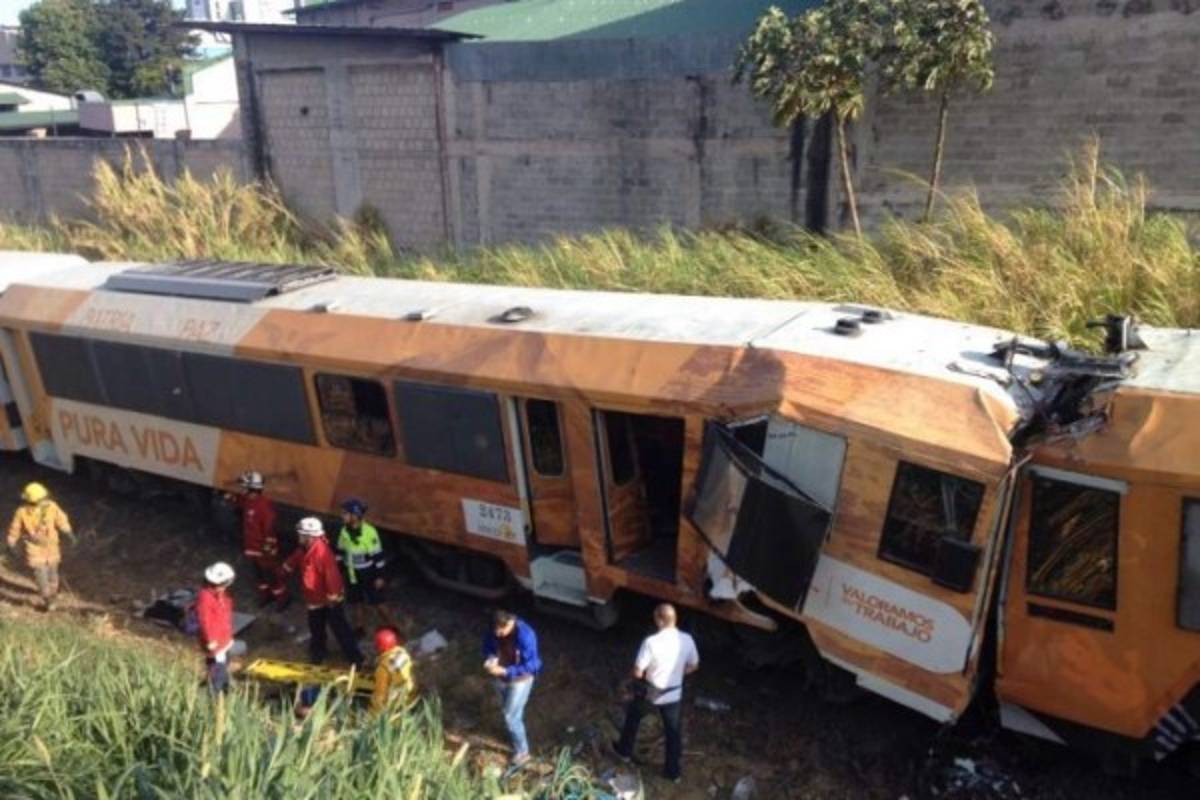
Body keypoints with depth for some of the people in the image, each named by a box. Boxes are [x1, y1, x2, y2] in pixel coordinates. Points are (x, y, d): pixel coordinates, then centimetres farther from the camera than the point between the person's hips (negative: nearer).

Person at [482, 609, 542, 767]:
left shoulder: (525, 636, -36)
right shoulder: (495, 631, -17)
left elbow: (529, 666, -29)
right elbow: (488, 645, 2)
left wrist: (504, 671, -34)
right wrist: (491, 658, -20)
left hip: (520, 680, -6)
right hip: (502, 677, 6)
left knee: (511, 717, 4)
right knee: (508, 711, 26)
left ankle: (522, 752, 26)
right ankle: (516, 737, 53)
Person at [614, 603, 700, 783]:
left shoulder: (652, 642, -28)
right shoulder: (687, 640, -15)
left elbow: (637, 672, -22)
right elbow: (693, 666, 1)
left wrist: (645, 675, 1)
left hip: (650, 692, -2)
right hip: (674, 694, 2)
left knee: (633, 717, 27)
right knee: (674, 731, 20)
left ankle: (625, 751, 45)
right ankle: (673, 770, 33)